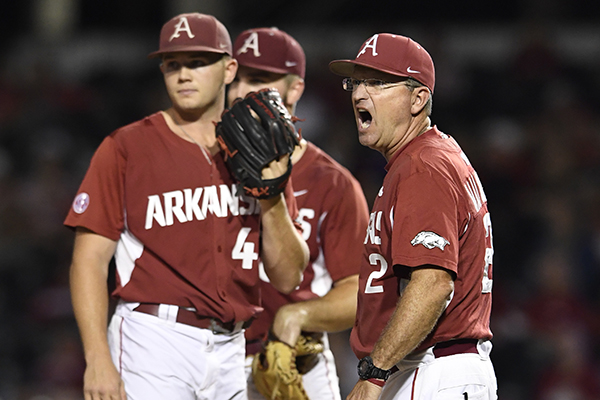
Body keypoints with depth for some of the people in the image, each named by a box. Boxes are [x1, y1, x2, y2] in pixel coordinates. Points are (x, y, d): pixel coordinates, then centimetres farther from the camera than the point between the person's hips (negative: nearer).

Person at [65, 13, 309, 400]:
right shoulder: (127, 148, 0)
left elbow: (287, 278, 10)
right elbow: (90, 259, -5)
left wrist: (272, 199, -6)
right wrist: (98, 360, -15)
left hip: (230, 351, 5)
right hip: (152, 340, -5)